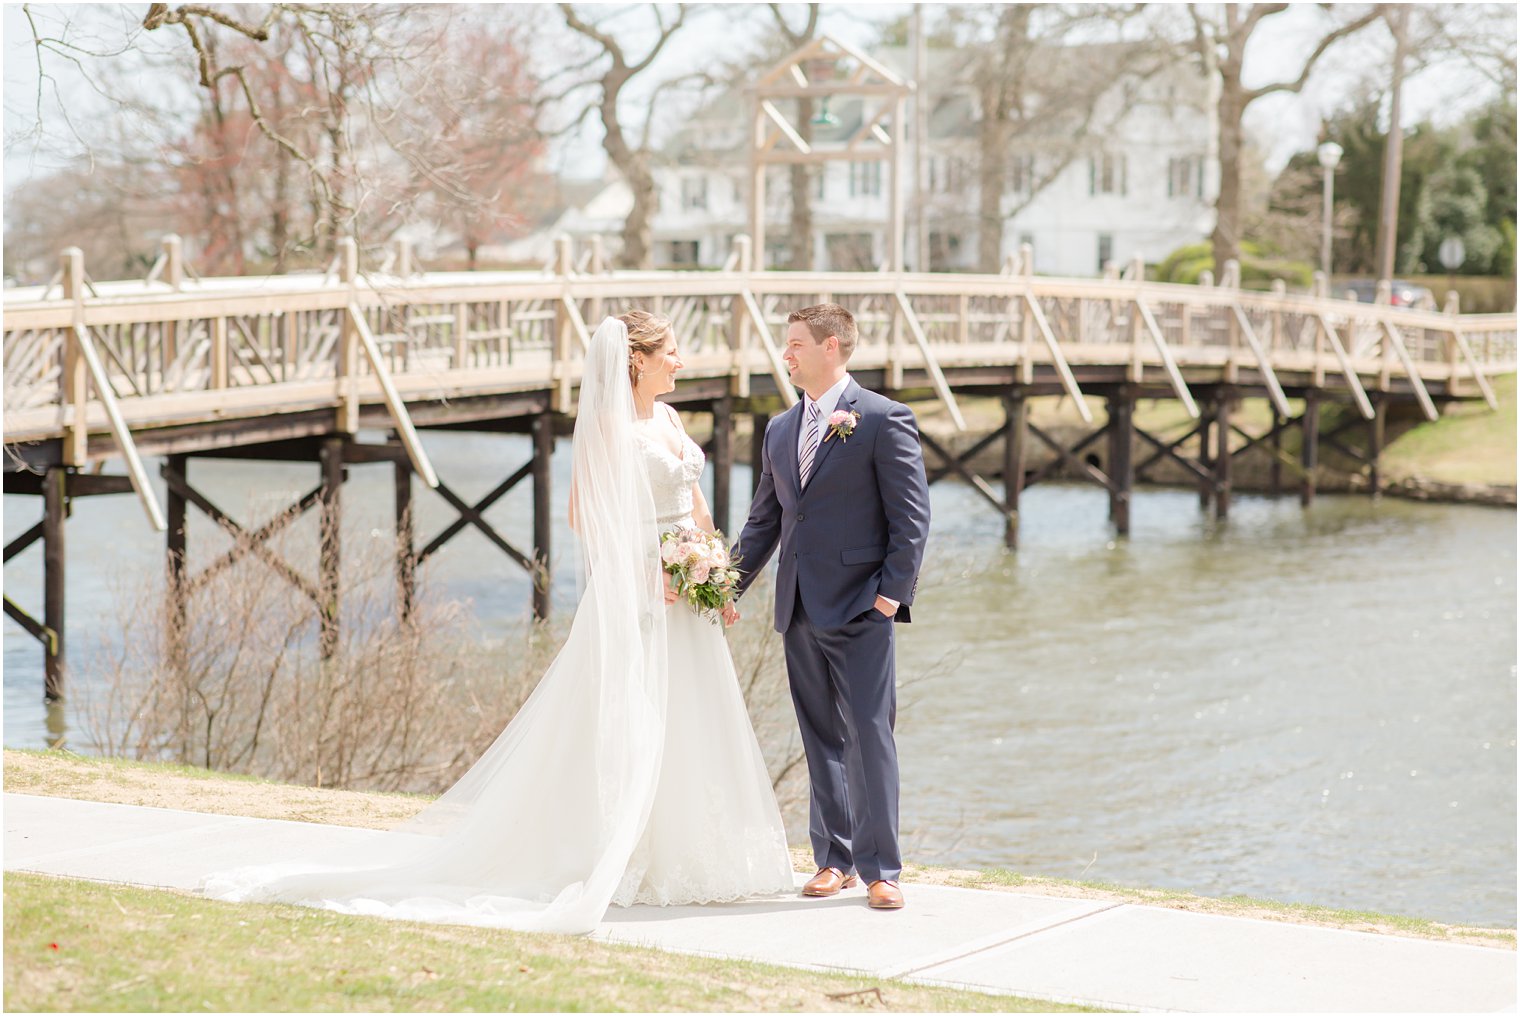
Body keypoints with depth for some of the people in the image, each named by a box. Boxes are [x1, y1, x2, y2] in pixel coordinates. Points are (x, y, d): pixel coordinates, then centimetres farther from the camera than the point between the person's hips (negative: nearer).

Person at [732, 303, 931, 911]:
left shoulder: (884, 421, -4)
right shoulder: (780, 431, 15)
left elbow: (911, 516, -7)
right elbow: (764, 521, 19)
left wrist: (892, 592, -13)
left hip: (860, 608, -6)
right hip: (800, 609, 6)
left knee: (869, 735, -6)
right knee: (821, 740, 10)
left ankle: (879, 868, 0)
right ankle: (834, 859, 17)